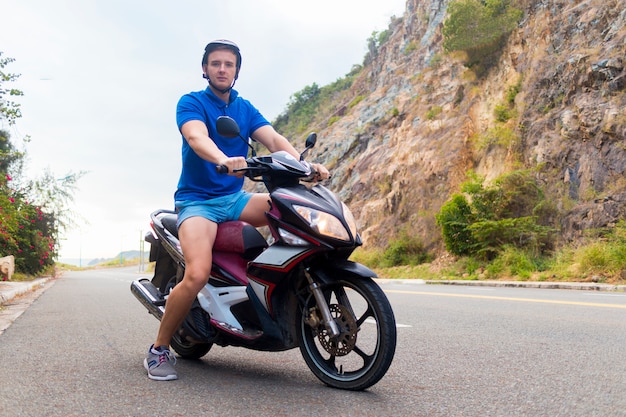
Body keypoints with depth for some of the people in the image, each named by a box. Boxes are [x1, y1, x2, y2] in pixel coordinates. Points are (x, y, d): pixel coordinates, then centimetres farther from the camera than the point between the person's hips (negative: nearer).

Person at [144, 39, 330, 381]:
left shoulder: (245, 108, 14)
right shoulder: (190, 102, -1)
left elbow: (274, 139, -2)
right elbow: (196, 137, -23)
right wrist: (224, 160, -45)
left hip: (234, 197, 5)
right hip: (197, 200, -5)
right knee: (197, 275, -27)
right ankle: (159, 349, -7)